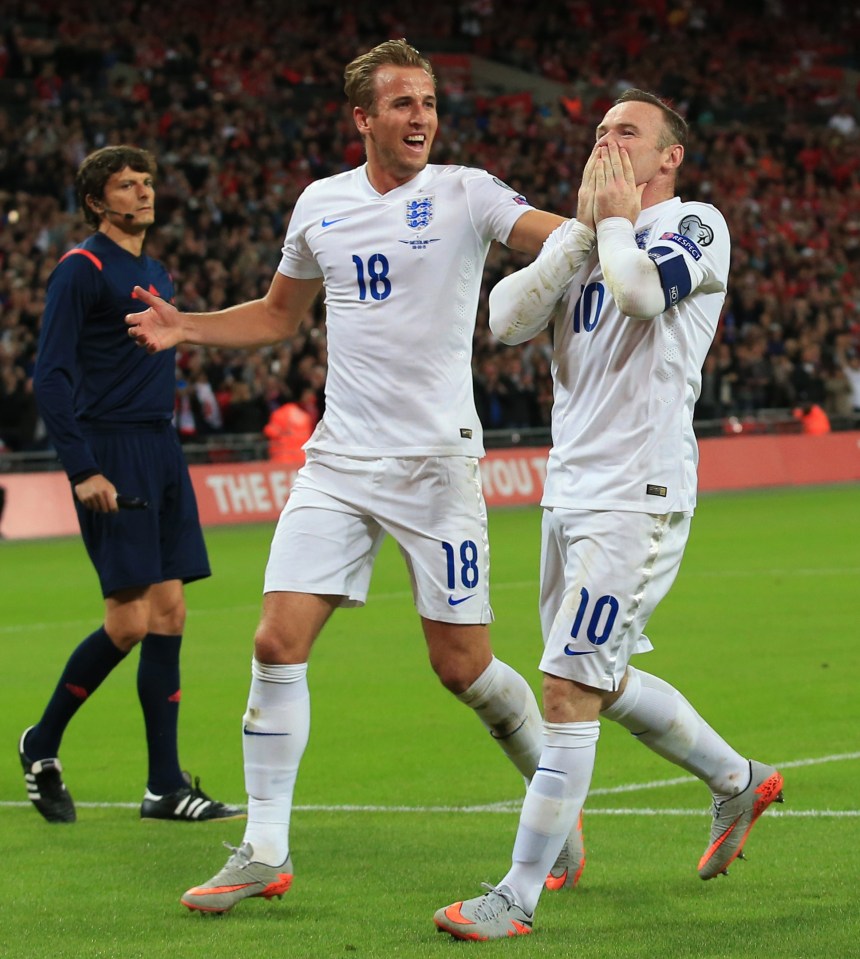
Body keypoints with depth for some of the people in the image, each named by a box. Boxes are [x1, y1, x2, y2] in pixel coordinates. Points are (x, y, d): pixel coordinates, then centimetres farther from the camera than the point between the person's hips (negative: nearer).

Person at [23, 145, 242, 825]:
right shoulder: (82, 270, -8)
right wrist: (83, 469, -19)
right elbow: (52, 375, -13)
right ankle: (42, 744, 9)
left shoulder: (156, 274, 17)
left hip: (161, 450, 8)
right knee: (130, 620, -11)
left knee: (169, 615, 3)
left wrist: (166, 455, 18)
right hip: (111, 457, -8)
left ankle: (166, 787, 5)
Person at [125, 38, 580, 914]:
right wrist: (188, 327, 10)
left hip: (437, 462, -3)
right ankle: (265, 850, 2)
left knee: (461, 665, -1)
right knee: (278, 644, -6)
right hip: (338, 462, 4)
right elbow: (279, 314, 24)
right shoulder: (320, 205, 9)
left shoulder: (464, 195, -4)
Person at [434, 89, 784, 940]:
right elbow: (507, 319, 1)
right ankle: (739, 782, 40)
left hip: (638, 494, -8)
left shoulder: (695, 226, -5)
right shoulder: (581, 235, 16)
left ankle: (518, 898, -6)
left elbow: (642, 289, -27)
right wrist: (585, 226, -3)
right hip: (569, 487, 8)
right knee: (605, 682, 19)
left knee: (569, 690, -10)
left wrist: (620, 218, -8)